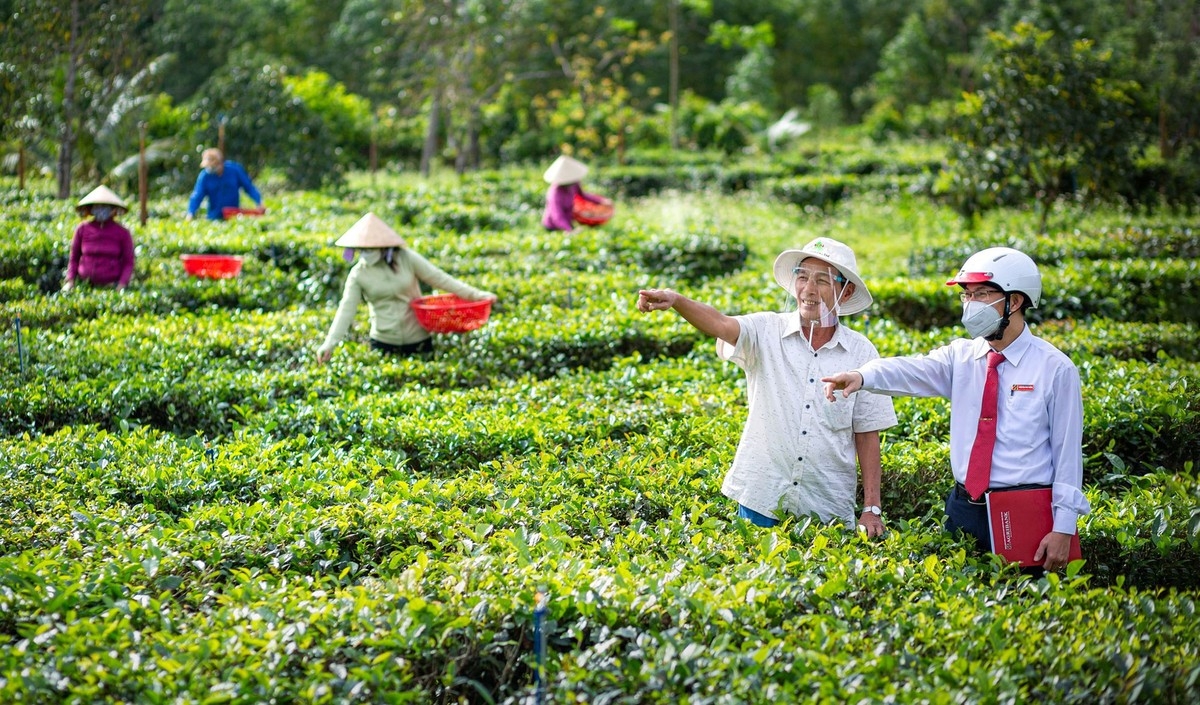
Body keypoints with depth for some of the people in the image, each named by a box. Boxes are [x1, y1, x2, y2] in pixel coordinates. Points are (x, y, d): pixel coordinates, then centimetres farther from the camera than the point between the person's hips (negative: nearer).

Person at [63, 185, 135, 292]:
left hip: (112, 286, -2)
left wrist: (122, 285, -8)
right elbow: (74, 258, 15)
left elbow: (128, 263, 4)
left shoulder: (122, 233, 1)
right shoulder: (82, 229, 6)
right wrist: (70, 281, 4)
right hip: (85, 286, 2)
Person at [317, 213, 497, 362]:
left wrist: (474, 294, -8)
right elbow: (346, 309, -11)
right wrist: (330, 343, -20)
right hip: (383, 343, 0)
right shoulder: (358, 274, -7)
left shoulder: (406, 258, -8)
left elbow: (438, 278, -5)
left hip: (418, 340, 0)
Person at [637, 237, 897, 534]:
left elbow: (867, 435, 3)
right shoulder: (767, 331, -3)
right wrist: (675, 300, -45)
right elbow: (721, 324, -24)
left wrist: (872, 509, 0)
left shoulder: (862, 353, 0)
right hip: (761, 501, 0)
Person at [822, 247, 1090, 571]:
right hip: (964, 508, 4)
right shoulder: (961, 356, 6)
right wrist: (861, 376, -35)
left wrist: (1063, 528, -10)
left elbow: (1067, 450, -5)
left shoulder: (1056, 368, -4)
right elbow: (912, 370, -13)